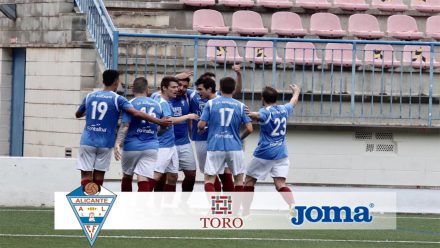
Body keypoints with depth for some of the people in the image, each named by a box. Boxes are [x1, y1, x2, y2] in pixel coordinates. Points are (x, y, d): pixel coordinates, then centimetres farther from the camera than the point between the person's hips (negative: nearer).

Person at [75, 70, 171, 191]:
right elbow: (136, 113, -18)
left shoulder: (89, 97, 5)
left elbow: (78, 114, 22)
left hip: (87, 141, 1)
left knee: (86, 175, -1)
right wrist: (159, 121, -16)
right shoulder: (117, 99, -6)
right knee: (99, 174, 9)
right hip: (105, 143, -1)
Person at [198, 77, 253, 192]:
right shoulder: (240, 106, 3)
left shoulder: (211, 103, -1)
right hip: (234, 147, 1)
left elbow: (201, 125, -5)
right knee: (239, 179, 15)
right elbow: (249, 129, 0)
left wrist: (201, 130, 19)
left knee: (209, 179, 3)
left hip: (215, 147, -1)